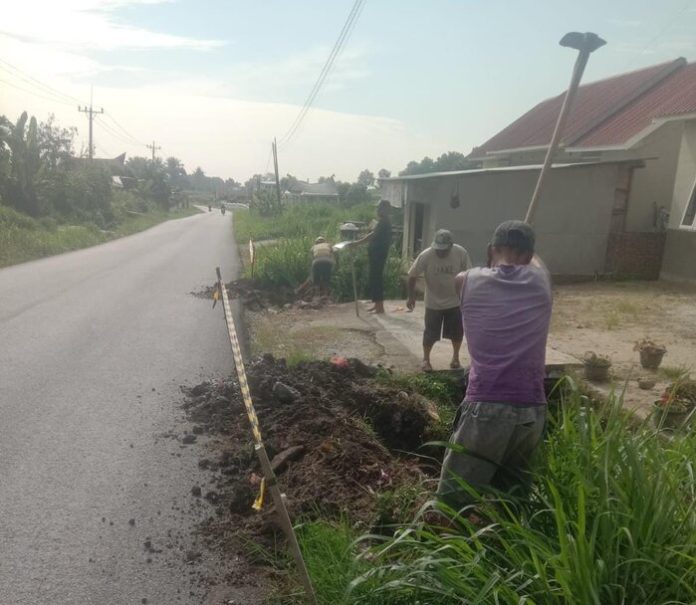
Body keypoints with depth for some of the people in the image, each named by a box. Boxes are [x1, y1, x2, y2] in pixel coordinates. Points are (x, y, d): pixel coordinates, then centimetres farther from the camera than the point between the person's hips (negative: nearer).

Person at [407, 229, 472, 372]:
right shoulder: (425, 255, -23)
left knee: (457, 331, 12)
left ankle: (455, 357, 33)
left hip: (455, 301, 2)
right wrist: (411, 297, -8)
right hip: (433, 303, -1)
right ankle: (426, 359, 25)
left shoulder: (461, 253, -19)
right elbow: (412, 276, -11)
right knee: (430, 333, 4)